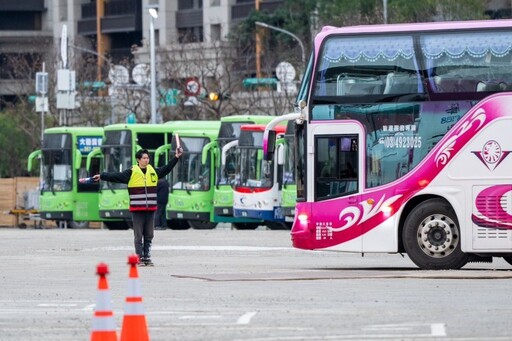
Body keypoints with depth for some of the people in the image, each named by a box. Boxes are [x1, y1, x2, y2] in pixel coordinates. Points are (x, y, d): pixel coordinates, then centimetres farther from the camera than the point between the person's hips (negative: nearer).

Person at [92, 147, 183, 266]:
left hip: (150, 210, 4)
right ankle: (140, 258, 4)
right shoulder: (132, 172, -3)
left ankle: (147, 257, 15)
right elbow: (116, 176, -8)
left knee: (149, 235, 8)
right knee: (138, 236, -1)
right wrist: (102, 176, -15)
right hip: (137, 210, -4)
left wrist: (176, 157, 18)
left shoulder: (153, 171, 10)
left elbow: (167, 169, 21)